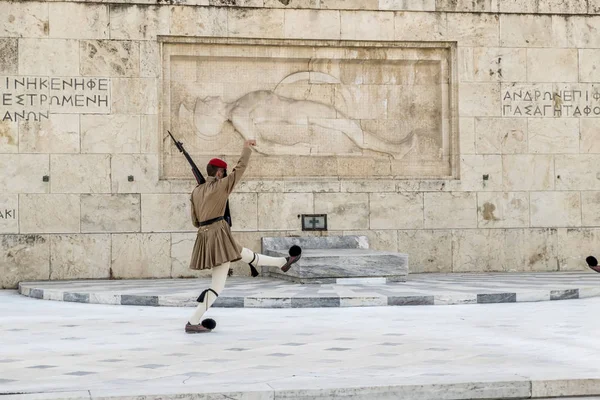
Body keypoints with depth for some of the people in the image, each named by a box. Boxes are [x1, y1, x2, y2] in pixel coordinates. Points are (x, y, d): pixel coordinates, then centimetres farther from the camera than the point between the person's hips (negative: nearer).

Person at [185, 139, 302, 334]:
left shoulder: (196, 191, 12)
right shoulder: (220, 185, -7)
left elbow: (195, 221, 16)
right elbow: (240, 169, 1)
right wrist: (246, 149, 14)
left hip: (204, 236, 9)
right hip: (219, 235, -9)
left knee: (247, 255, 25)